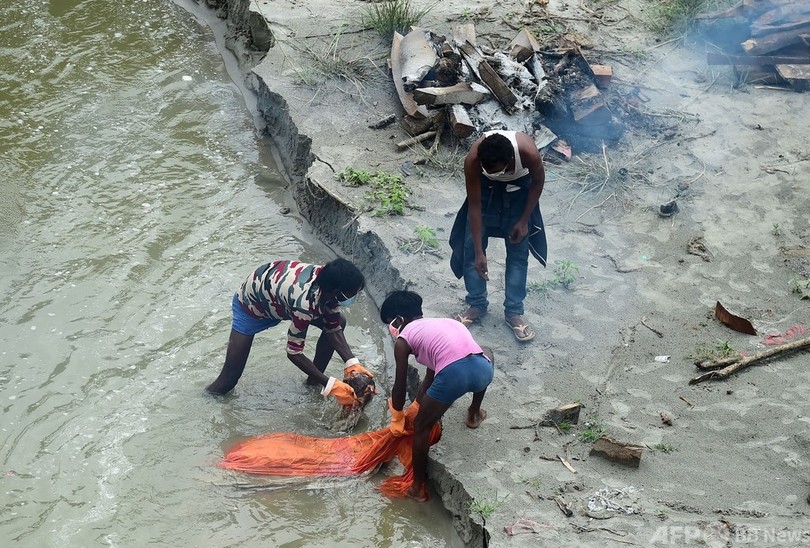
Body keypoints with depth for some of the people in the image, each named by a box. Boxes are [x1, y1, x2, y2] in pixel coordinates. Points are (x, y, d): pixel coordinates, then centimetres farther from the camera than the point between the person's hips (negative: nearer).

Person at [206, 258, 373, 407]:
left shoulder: (330, 282, -23)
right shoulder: (305, 303, -44)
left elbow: (333, 329, -9)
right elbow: (294, 352, -32)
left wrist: (352, 363, -22)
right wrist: (330, 385, -30)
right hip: (251, 304, -7)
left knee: (339, 323, 1)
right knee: (229, 379, -10)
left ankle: (314, 381, 16)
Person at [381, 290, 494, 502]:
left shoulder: (403, 339, 17)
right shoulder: (439, 323, 36)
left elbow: (400, 386, 22)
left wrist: (397, 417, 41)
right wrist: (418, 404, 57)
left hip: (454, 375, -5)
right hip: (483, 369, 5)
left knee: (421, 427, 21)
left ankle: (418, 487, 29)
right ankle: (474, 414, 53)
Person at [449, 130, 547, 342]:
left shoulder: (528, 152, -40)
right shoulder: (473, 160, -38)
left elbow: (538, 181, -16)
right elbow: (474, 206, -28)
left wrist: (524, 220, -13)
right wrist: (479, 252, -27)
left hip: (519, 188, -1)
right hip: (486, 188, 1)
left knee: (518, 251, 1)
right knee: (470, 245, 0)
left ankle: (513, 312, 13)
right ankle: (477, 304, 17)